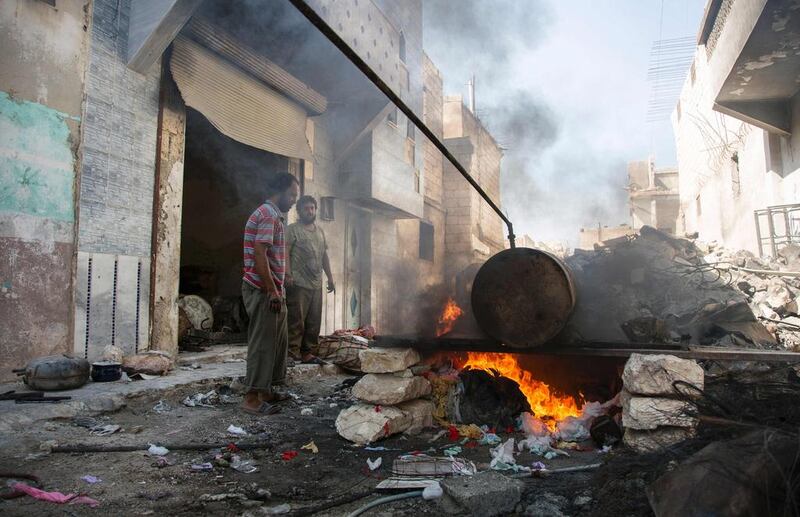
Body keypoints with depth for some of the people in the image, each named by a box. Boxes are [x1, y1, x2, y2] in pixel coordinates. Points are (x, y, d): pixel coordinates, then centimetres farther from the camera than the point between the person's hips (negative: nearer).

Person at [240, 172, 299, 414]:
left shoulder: (272, 215, 20)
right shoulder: (268, 215, -13)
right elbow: (259, 254, -22)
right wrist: (272, 291, -23)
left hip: (272, 291, 10)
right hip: (263, 291, -10)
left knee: (278, 341, 15)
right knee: (262, 343, -6)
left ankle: (266, 390, 24)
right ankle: (252, 398, 1)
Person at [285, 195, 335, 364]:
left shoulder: (320, 231, 20)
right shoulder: (293, 229, -1)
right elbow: (285, 252, -10)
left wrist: (330, 277, 18)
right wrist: (288, 274, -21)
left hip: (317, 285, 7)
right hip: (298, 284, -7)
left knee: (314, 322, 8)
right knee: (296, 321, -8)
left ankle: (307, 353, 15)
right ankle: (292, 353, -2)